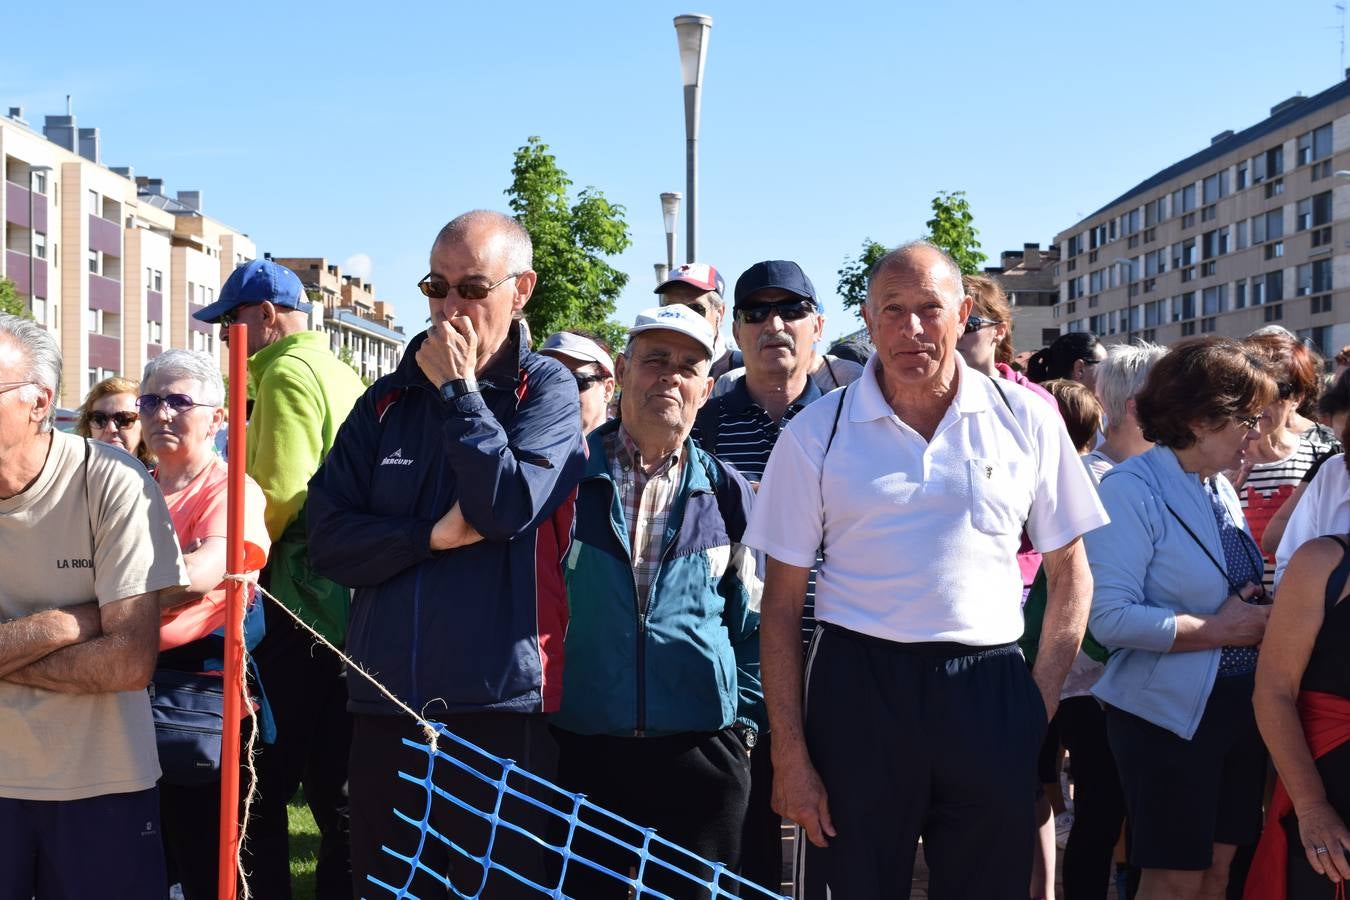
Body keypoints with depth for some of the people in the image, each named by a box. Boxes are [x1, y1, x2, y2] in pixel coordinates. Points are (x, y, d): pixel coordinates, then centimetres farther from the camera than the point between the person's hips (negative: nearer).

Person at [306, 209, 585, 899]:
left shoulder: (546, 389, 1)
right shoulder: (388, 400, 11)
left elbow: (508, 507, -16)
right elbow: (328, 538, 3)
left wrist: (459, 390, -8)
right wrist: (433, 536, -11)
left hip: (500, 705, -3)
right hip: (385, 706, 4)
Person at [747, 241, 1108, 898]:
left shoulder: (1026, 421, 3)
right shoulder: (815, 434, 1)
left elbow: (1069, 573, 11)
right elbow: (782, 603, 1)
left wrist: (1042, 700, 1)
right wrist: (789, 755, -4)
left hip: (989, 695, 1)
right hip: (857, 689, -1)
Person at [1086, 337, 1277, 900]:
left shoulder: (1221, 489, 10)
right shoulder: (1132, 489, -16)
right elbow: (1111, 618, -24)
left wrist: (1259, 617, -2)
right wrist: (1219, 631, -19)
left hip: (1240, 706, 8)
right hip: (1170, 714, -8)